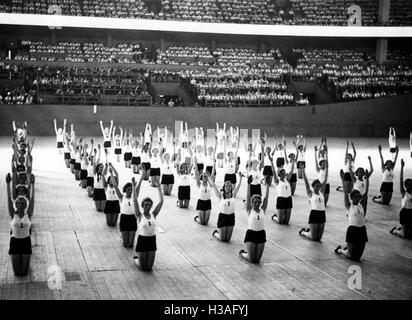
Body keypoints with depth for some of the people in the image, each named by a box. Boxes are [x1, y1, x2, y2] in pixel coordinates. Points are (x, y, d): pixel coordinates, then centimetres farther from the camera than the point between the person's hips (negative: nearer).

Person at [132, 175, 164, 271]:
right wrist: (134, 186, -23)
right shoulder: (139, 216, -8)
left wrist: (159, 187, -7)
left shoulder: (153, 215, 1)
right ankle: (136, 259, 36)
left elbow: (161, 201, -5)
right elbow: (135, 200, -17)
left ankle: (142, 259, 38)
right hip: (142, 240, -3)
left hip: (152, 240, 3)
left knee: (149, 267, 7)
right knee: (143, 267, 5)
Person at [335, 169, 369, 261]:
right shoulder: (349, 206, -5)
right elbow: (345, 193, -14)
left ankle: (347, 248, 39)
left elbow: (366, 192, 6)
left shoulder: (361, 204, 9)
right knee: (352, 256, 1)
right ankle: (340, 250, 29)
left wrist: (367, 178, 2)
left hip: (362, 230, 5)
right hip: (353, 230, -5)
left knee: (358, 256, 10)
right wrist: (343, 179, -20)